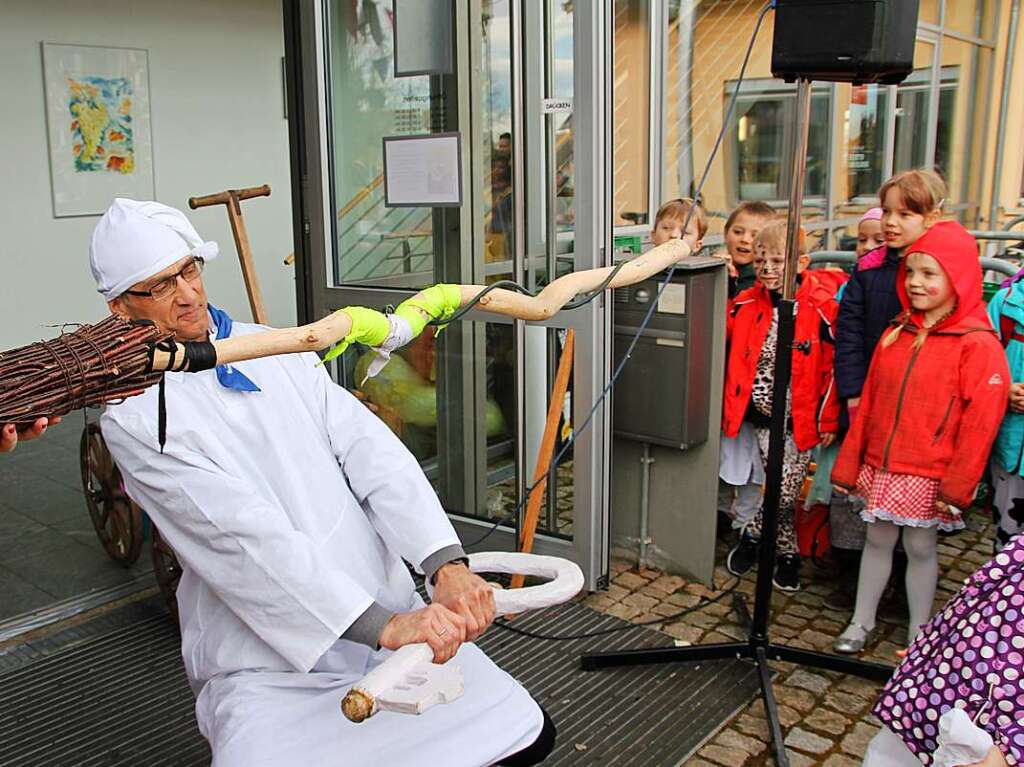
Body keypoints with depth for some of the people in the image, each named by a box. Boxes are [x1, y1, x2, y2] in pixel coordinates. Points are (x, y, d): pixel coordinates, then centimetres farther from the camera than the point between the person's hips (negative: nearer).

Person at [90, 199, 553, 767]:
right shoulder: (133, 418, -8)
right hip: (268, 666, -4)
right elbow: (245, 536, -19)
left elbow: (371, 450, -3)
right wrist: (386, 627, -26)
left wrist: (447, 567, -18)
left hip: (391, 614, 5)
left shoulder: (277, 350, 8)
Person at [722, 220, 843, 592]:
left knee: (787, 492, 2)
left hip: (800, 419, -2)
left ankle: (752, 534, 26)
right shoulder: (746, 304, -2)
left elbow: (832, 366, -7)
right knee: (782, 493, 3)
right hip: (760, 415, 2)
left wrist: (827, 420, -4)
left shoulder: (821, 308, -12)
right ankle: (788, 552, 24)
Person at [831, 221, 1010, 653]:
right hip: (881, 467, 5)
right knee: (878, 540, 14)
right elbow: (868, 403, 8)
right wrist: (848, 465, 8)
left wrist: (957, 487, -15)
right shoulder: (896, 335, 7)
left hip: (930, 473, -5)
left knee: (920, 548, 7)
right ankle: (861, 623, 28)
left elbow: (980, 422, -14)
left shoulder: (978, 345, -11)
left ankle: (919, 637, 24)